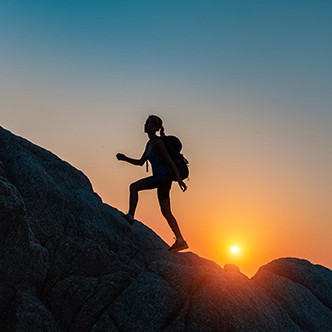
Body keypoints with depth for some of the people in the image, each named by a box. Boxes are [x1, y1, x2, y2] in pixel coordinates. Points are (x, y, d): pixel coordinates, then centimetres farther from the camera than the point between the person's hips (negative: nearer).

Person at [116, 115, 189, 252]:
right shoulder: (149, 143, 17)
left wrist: (179, 179, -19)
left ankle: (130, 217, -5)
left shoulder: (158, 142, -11)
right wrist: (125, 158, 11)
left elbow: (170, 161, -15)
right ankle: (180, 241, 11)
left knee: (134, 187, -11)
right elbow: (140, 162, 22)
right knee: (166, 212, 8)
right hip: (160, 178, 10)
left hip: (163, 176, -10)